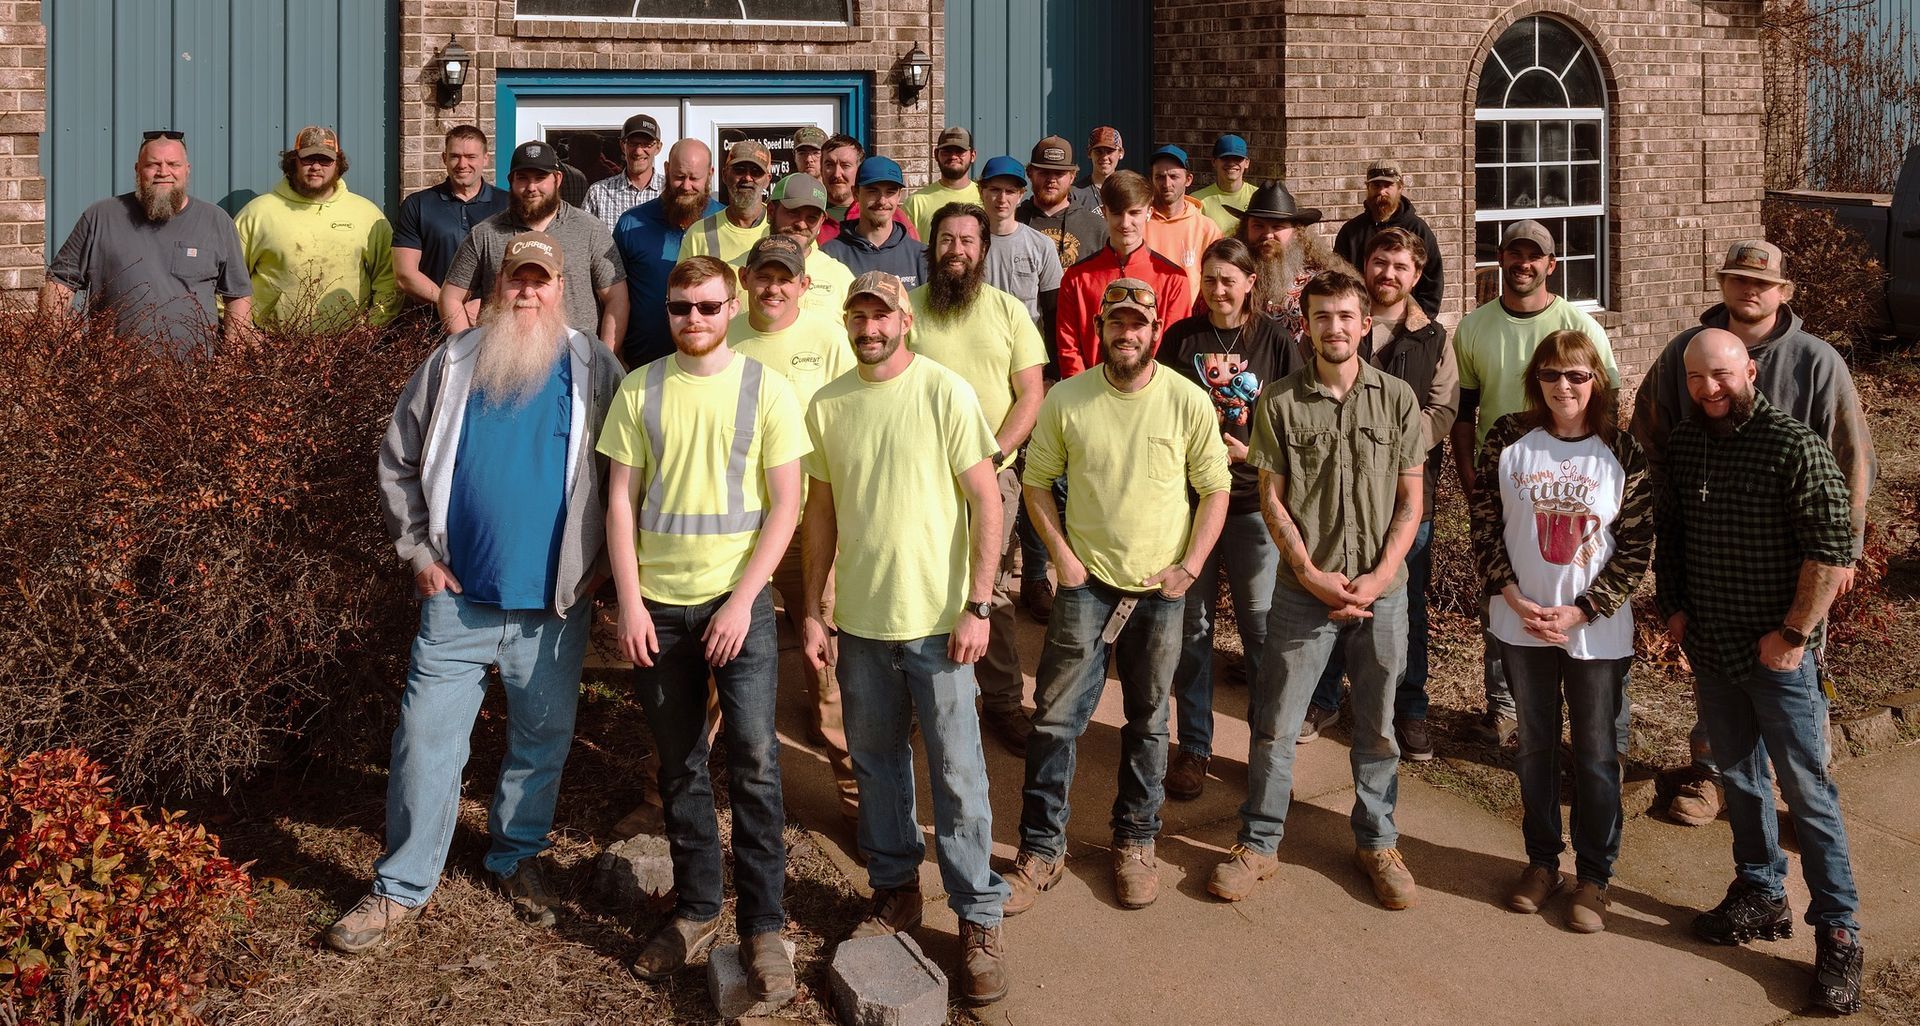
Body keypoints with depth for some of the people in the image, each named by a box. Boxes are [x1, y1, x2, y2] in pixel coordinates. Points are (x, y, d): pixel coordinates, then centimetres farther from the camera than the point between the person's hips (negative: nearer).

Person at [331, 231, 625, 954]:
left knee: (541, 743, 13)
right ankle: (401, 889, 10)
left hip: (555, 603, 0)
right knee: (426, 743, 0)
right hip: (457, 598, 0)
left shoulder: (593, 369, 1)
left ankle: (519, 855, 33)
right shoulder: (453, 363, 2)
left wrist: (604, 559, 0)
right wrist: (418, 552, 1)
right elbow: (398, 462, 7)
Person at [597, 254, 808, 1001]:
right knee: (679, 764, 11)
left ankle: (763, 927, -1)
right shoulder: (640, 390, 3)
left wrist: (741, 600, -12)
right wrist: (630, 601, -4)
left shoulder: (765, 389, -2)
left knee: (754, 758, -9)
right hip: (659, 604, 3)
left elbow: (785, 505, -4)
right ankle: (696, 910, 23)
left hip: (738, 599, -2)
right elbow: (621, 501, 4)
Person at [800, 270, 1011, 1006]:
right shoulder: (827, 406, 3)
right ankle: (896, 891, 33)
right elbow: (822, 511, 9)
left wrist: (977, 607, -12)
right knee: (876, 762, 15)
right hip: (859, 618, 4)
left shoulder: (945, 393, -9)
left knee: (957, 773, 2)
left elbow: (985, 503, -8)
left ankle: (979, 917, 14)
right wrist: (813, 610, 6)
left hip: (936, 619, -4)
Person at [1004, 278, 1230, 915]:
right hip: (1086, 583, 0)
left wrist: (1189, 567, -8)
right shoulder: (1066, 400, -5)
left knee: (1147, 720, 14)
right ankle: (1041, 849, 12)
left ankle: (1135, 841, 30)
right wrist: (1062, 555, -6)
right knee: (1055, 717, 0)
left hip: (1160, 589, 0)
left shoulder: (1189, 402, -6)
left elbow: (1215, 489, 0)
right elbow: (1036, 481, 3)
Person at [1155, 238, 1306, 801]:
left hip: (1254, 501, -1)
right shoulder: (1181, 338, 4)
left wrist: (1253, 451, -13)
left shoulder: (1276, 342, 0)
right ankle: (1192, 748, 18)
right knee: (1191, 627, 7)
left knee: (1263, 628, 2)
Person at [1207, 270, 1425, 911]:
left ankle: (1377, 842, 28)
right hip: (1304, 588, -1)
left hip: (1381, 590, 1)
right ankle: (1258, 844, 19)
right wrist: (1311, 574, -11)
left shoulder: (1397, 399, 1)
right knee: (1274, 723, 4)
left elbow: (1410, 499, 2)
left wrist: (1379, 576, -9)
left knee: (1377, 726, 12)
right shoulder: (1279, 401, -1)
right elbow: (1272, 499, 0)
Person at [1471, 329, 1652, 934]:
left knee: (1595, 754, 7)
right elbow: (1485, 526, 0)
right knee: (1534, 746, 14)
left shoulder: (1622, 453, -7)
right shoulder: (1509, 441, -3)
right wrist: (1515, 600, -11)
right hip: (1521, 623, 2)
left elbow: (1636, 548, -6)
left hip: (1596, 631, -2)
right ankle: (1542, 861, 30)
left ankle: (1593, 875, 22)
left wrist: (1579, 613, -13)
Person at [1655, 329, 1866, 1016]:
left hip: (1777, 649, -6)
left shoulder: (1794, 446, -15)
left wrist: (1794, 632, -15)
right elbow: (1666, 530, 15)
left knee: (1807, 789, -2)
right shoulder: (1683, 443, 4)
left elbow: (1830, 549, -16)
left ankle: (1838, 932, 6)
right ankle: (1762, 895, 32)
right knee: (1738, 773, 17)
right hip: (1710, 644, 6)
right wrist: (1673, 607, 8)